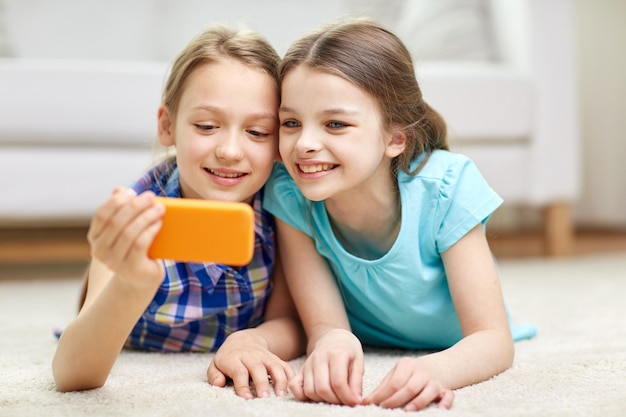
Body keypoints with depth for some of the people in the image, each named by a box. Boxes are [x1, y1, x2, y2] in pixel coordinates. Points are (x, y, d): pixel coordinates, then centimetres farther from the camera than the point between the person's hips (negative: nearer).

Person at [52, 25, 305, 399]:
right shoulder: (137, 218, -29)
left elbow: (290, 323, -13)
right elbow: (71, 376, -39)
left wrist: (251, 340, -37)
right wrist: (134, 285, -59)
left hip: (238, 391, 3)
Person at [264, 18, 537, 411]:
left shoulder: (444, 189, -34)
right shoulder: (289, 195, -30)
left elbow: (494, 339, -34)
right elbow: (323, 325, -27)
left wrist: (433, 369, -59)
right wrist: (330, 344, -54)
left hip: (451, 348, 1)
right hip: (364, 346, 0)